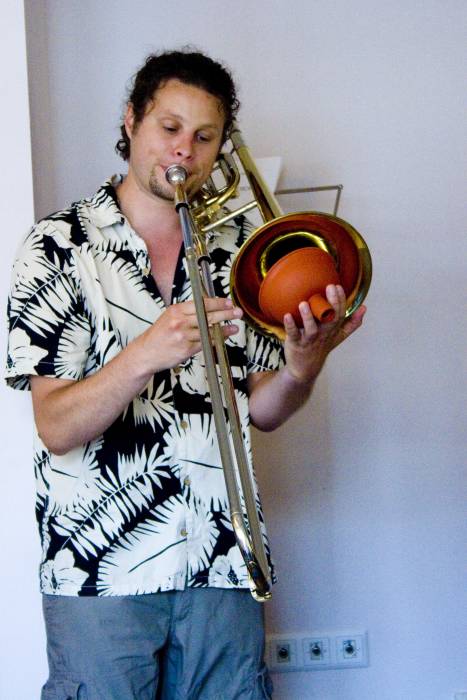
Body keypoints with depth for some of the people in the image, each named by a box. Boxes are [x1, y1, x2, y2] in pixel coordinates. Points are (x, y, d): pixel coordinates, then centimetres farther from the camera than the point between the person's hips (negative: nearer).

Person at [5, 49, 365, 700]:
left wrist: (300, 370, -14)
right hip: (101, 567, -3)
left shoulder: (238, 246, 8)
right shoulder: (60, 245, -4)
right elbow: (57, 428, -11)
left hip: (221, 565, 4)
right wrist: (147, 351, -28)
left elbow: (260, 411, 8)